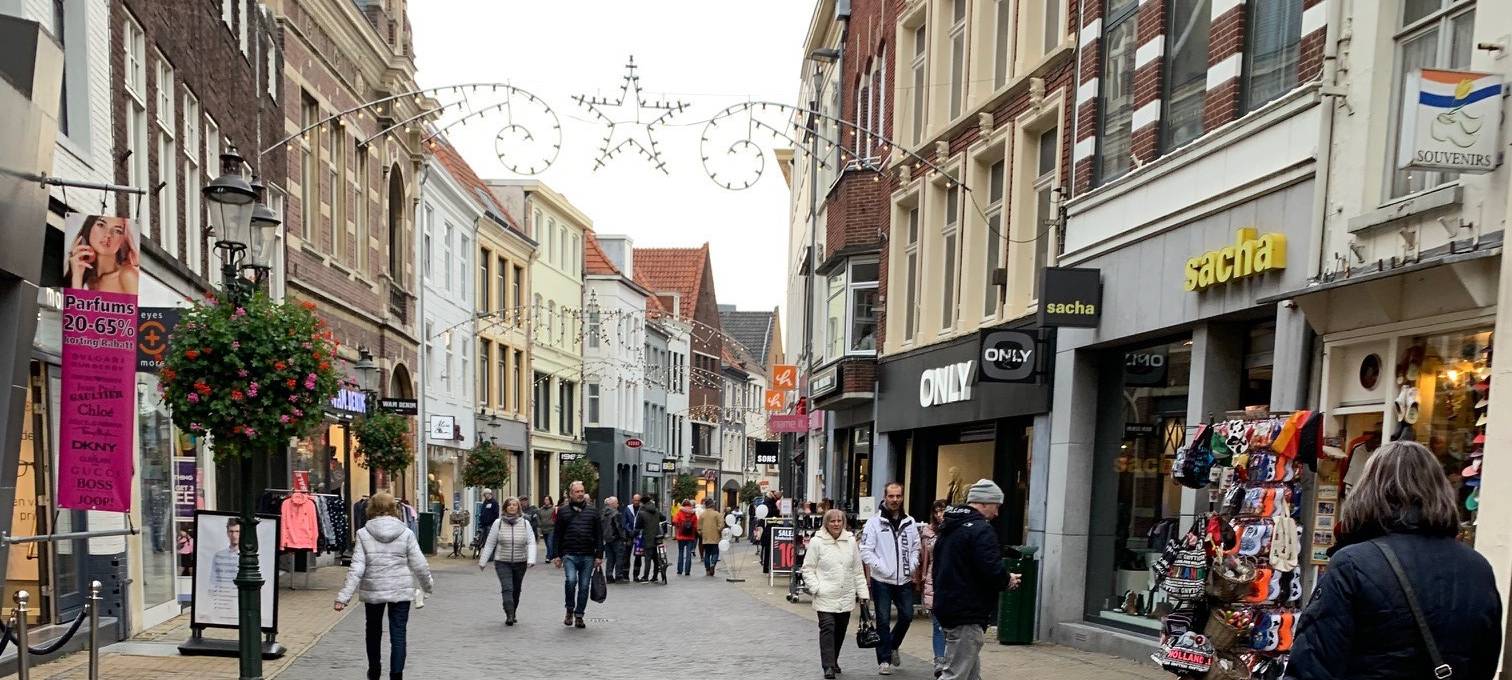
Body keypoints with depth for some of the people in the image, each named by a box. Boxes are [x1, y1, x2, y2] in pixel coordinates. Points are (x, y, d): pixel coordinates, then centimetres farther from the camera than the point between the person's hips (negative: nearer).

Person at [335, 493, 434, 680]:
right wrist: (429, 584, 14)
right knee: (398, 633, 4)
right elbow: (419, 564, -3)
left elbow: (357, 568, -12)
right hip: (401, 590, -1)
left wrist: (344, 596, -9)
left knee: (374, 630, 21)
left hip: (373, 590, 1)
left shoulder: (363, 534, -7)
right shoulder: (406, 533, -6)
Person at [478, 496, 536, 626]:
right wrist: (483, 561, 3)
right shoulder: (498, 523, -1)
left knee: (516, 590, 12)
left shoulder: (525, 523, 0)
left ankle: (512, 614, 28)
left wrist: (531, 560, -19)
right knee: (507, 588, -15)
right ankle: (509, 616, -18)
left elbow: (531, 543, -5)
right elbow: (489, 543, 3)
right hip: (502, 563, -2)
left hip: (520, 563, 2)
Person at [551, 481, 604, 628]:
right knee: (571, 580, -21)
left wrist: (599, 555, 1)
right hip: (569, 554, -2)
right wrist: (557, 555, 3)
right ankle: (570, 610, 1)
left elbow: (599, 535, 7)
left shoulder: (593, 511, 9)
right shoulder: (563, 511, 8)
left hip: (588, 556, 2)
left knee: (584, 587, 5)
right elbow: (557, 535, 9)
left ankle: (579, 616, 19)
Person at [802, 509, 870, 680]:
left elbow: (858, 571, 9)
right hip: (825, 597, -4)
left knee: (840, 631, 12)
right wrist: (816, 588, -12)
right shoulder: (817, 542, -6)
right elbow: (808, 569, -2)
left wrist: (862, 593, 7)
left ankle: (833, 661, 30)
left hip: (846, 597, 4)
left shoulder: (851, 541, 5)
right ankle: (828, 666, -7)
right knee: (827, 629, -11)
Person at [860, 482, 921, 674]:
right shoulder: (874, 522, -7)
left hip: (904, 580, 4)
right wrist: (881, 567, -16)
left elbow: (915, 547, 14)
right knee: (883, 620, 2)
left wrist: (912, 565, -1)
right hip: (882, 581, -4)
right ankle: (884, 660, 13)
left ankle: (892, 646, 35)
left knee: (907, 616, 9)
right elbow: (866, 550, -10)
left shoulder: (909, 522, 6)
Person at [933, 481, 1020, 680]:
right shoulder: (981, 529, -16)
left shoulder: (948, 527, 14)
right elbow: (992, 571, -24)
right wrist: (1008, 580, -2)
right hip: (968, 613, -10)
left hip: (945, 607, 10)